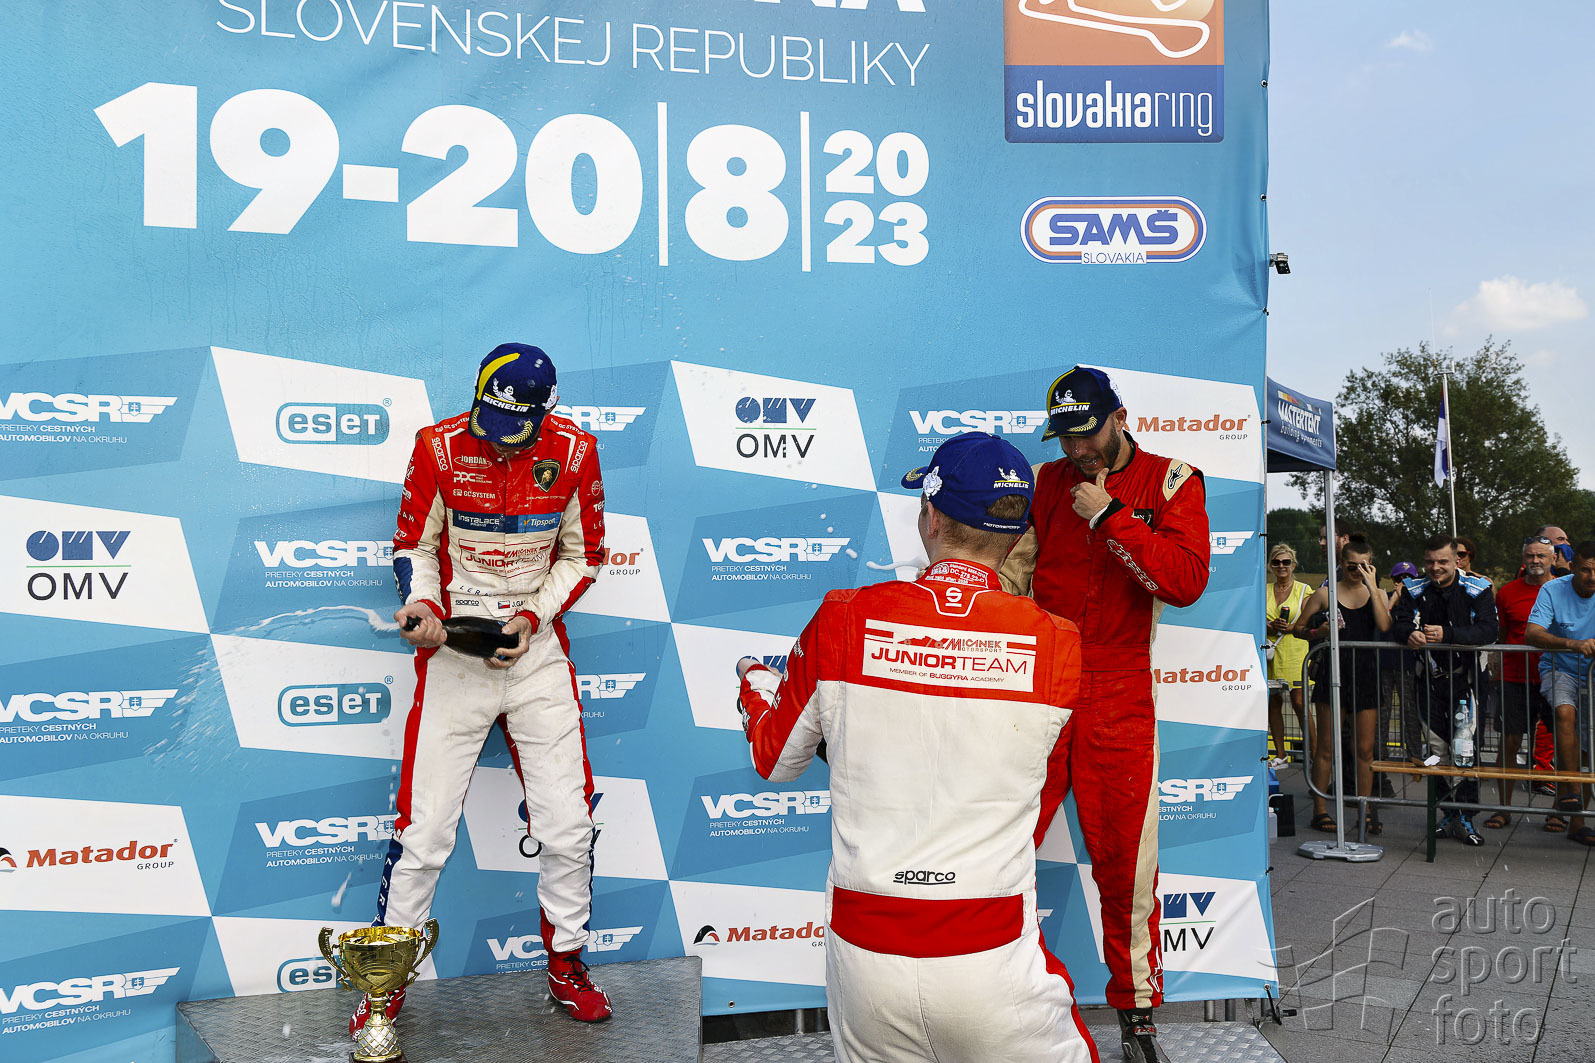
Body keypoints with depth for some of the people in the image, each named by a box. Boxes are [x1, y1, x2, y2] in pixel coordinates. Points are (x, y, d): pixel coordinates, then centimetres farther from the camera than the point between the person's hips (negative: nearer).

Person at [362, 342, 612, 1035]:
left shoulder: (573, 453, -4)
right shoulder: (439, 447, -7)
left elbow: (581, 557, 4)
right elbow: (413, 545, 3)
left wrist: (533, 617, -9)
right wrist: (422, 606, -16)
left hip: (537, 650, 1)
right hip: (452, 649, -1)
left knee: (568, 828, 3)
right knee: (423, 833, -1)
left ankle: (566, 964, 24)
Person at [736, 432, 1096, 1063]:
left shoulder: (841, 620, -8)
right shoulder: (1061, 648, -9)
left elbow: (776, 760, 9)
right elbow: (1039, 812, 6)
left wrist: (753, 681, 29)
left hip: (861, 962, 2)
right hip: (993, 960, -1)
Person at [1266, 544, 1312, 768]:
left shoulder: (1303, 590, 4)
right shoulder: (1265, 591, 12)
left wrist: (1289, 628, -16)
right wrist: (1271, 626, -9)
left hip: (1295, 652, -3)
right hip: (1271, 653, 3)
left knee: (1299, 703, -9)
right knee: (1273, 703, 3)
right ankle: (1280, 754, 10)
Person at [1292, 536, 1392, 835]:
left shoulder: (1377, 594, 9)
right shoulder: (1325, 593, 4)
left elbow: (1384, 626, -11)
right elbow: (1298, 628, 10)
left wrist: (1372, 586, -11)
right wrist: (1319, 632, -10)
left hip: (1366, 674, 2)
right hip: (1332, 672, -2)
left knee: (1365, 748, 4)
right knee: (1326, 746, 1)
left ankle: (1365, 811, 14)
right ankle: (1320, 810, 8)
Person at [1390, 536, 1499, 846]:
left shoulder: (1477, 589, -6)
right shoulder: (1414, 591, 5)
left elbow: (1489, 630, -18)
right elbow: (1398, 625, -4)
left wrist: (1447, 635, -30)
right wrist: (1410, 634, -28)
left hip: (1464, 677, -3)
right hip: (1428, 678, 4)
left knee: (1464, 747, -7)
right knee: (1437, 747, 8)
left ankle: (1465, 817, 0)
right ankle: (1450, 812, 19)